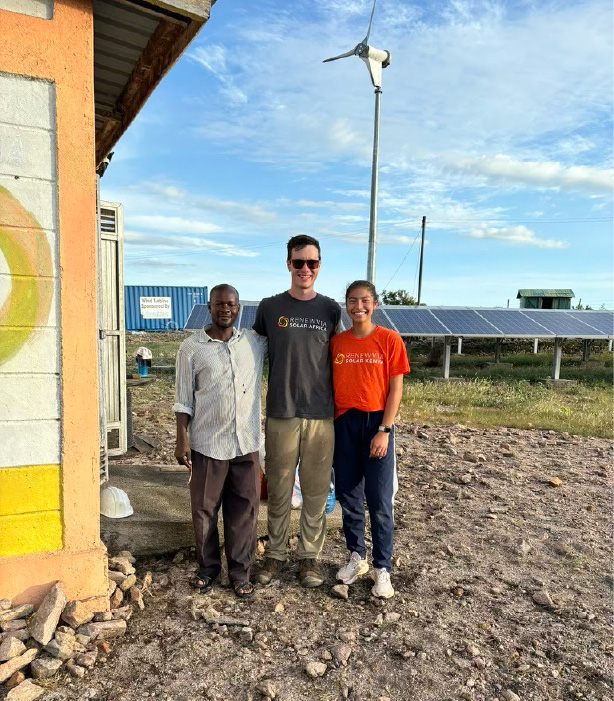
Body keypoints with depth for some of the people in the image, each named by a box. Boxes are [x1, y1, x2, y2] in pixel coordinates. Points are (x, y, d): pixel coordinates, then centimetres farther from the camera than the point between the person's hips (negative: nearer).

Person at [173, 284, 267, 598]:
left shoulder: (256, 343, 5)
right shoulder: (191, 347, -1)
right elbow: (183, 399, 0)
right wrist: (181, 439, -4)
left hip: (246, 443, 2)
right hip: (207, 443, -1)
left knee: (244, 510, 9)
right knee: (205, 508, 10)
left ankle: (240, 571, 25)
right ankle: (208, 566, 31)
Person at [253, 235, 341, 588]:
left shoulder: (331, 309, 5)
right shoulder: (270, 307, 3)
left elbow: (335, 357, 12)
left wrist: (339, 403, 8)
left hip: (321, 414, 1)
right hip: (281, 413, 0)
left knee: (316, 491, 9)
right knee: (279, 489, 9)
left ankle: (310, 555, 25)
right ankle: (276, 553, 26)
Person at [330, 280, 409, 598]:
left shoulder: (389, 339, -4)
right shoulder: (336, 342, 5)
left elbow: (396, 388, -6)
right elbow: (331, 386, 8)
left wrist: (384, 430, -11)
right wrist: (329, 425, 1)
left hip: (376, 423, -3)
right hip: (343, 423, 3)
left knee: (380, 501, 3)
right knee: (348, 495, 12)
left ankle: (382, 568, 18)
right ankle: (356, 557, 30)